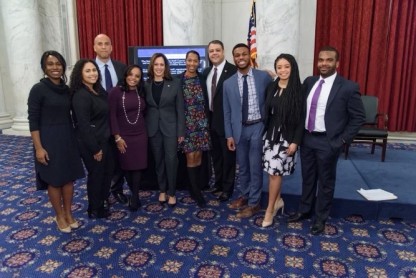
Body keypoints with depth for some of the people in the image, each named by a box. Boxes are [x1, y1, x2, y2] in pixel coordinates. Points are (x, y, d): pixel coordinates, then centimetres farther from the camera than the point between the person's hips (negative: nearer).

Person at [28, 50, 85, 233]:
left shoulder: (66, 89, 6)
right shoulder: (38, 89, -11)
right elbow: (33, 121, -12)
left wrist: (74, 138, 10)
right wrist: (38, 147, -16)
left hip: (68, 139, 5)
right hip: (48, 140, -5)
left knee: (69, 177, 12)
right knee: (54, 180, 7)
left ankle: (68, 214, 28)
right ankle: (60, 216, 24)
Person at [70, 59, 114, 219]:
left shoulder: (98, 90, 7)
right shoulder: (81, 95, -20)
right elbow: (84, 125, -22)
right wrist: (95, 149, -19)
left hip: (104, 140, 8)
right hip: (91, 144, -8)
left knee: (107, 172, 19)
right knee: (96, 174, 7)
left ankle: (101, 202, 41)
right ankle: (94, 210, 27)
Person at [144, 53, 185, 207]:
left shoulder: (175, 84, -3)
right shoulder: (146, 85, 3)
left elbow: (180, 109, -3)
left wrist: (181, 131, -6)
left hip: (170, 127, -2)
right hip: (153, 128, 2)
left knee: (171, 160, -1)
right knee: (158, 160, 11)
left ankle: (171, 192, 15)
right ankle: (162, 190, 26)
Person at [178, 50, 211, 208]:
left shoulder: (202, 79, 5)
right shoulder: (178, 80, -2)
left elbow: (206, 101, 9)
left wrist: (206, 121, 3)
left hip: (201, 123, 2)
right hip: (186, 123, -2)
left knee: (198, 155, 7)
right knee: (190, 156, -1)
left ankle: (195, 187, 22)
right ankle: (197, 192, 9)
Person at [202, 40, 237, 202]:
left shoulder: (233, 70, -13)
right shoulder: (206, 72, 10)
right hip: (211, 120, 7)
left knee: (228, 155, 6)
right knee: (215, 154, 18)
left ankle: (227, 188, 20)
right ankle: (218, 184, 34)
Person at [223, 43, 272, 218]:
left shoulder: (264, 77, -4)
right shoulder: (228, 83, 2)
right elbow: (227, 111, 4)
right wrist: (229, 135, 1)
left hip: (258, 127, -2)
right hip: (239, 129, 3)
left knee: (255, 167, 4)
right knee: (242, 167, 16)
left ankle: (254, 203, 20)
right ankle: (244, 196, 36)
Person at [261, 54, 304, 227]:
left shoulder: (299, 90, -8)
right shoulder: (271, 87, 5)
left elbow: (301, 119, -8)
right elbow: (267, 112, 9)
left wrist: (296, 141, -12)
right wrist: (264, 132, 7)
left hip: (287, 136, -4)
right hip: (270, 133, 4)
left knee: (275, 171, -3)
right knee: (272, 171, 8)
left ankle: (270, 209, 11)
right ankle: (278, 200, 31)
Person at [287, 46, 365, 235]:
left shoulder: (348, 87, -11)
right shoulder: (309, 82, 4)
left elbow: (359, 117, -8)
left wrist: (342, 140, -11)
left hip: (328, 143, -4)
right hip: (307, 139, 5)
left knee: (325, 182, 10)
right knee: (307, 178, 18)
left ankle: (320, 218, 27)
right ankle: (304, 210, 36)